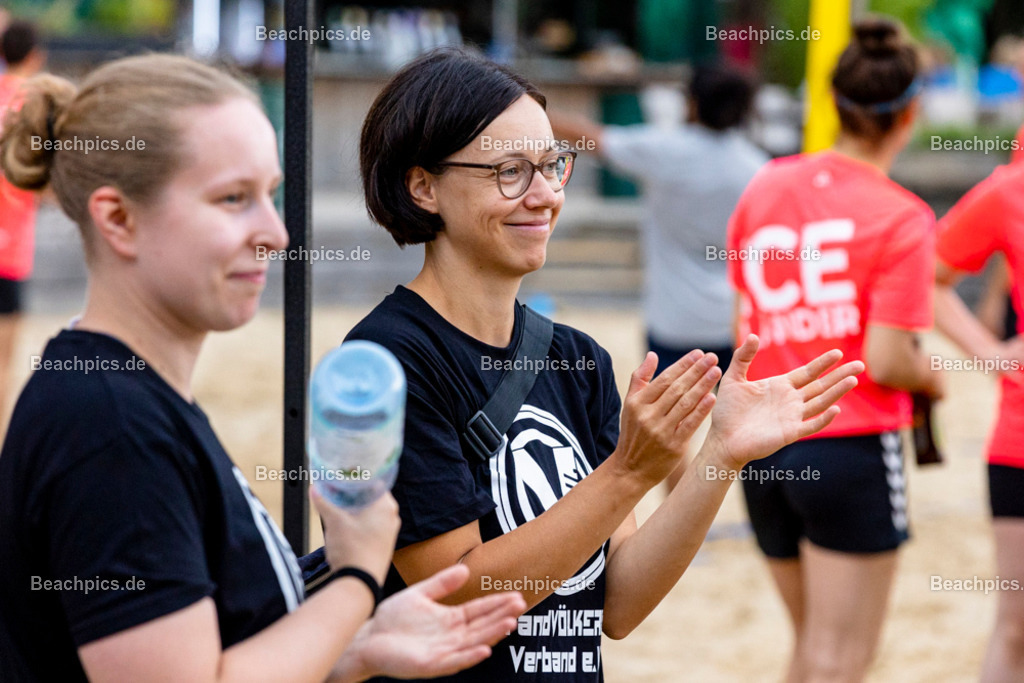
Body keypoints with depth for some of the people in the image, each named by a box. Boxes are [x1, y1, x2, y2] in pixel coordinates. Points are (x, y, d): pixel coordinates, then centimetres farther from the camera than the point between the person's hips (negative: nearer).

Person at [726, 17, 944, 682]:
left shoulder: (765, 187, 6)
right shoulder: (902, 217, -11)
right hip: (852, 450, -6)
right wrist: (933, 379, 4)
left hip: (763, 451, 6)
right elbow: (886, 362, -16)